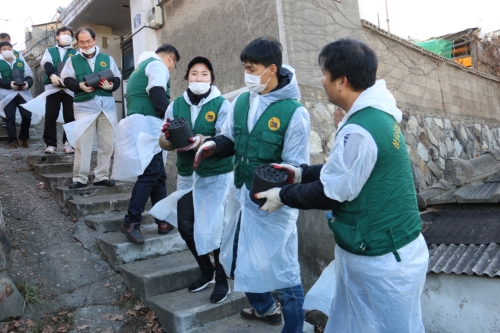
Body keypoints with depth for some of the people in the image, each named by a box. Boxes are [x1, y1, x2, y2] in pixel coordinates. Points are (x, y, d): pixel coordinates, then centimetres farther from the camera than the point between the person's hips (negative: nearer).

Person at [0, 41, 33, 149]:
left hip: (23, 94, 2)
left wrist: (27, 83, -11)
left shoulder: (21, 62, 17)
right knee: (10, 118, -6)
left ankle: (23, 139, 14)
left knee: (27, 116, -6)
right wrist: (10, 84, -19)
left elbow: (29, 76, 10)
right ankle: (13, 141, 0)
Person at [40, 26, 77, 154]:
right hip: (53, 86, 1)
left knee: (70, 116, -3)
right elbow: (45, 63, 2)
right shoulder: (49, 51, 21)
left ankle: (68, 143, 5)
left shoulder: (75, 53, 19)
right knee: (50, 116, -4)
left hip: (70, 87, 0)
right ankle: (51, 144, 1)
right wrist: (52, 75, -21)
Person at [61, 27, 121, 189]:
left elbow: (117, 78, 9)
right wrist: (80, 85, -18)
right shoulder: (73, 60, 12)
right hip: (84, 105, -2)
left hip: (107, 104, 2)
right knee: (82, 142, -5)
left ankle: (102, 176, 14)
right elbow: (66, 79, 2)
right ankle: (80, 178, 3)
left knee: (107, 142, 4)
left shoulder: (107, 59, 15)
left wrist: (111, 85, -13)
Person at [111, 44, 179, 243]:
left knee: (158, 174, 9)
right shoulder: (158, 65, 2)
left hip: (141, 125, 10)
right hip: (146, 124, -10)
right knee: (149, 174, -13)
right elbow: (157, 94, -14)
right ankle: (131, 221, -12)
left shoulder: (142, 66, 32)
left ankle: (164, 220, 12)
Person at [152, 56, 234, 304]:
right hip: (187, 175, 5)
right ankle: (206, 271, 32)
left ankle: (222, 280, 21)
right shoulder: (177, 104, 4)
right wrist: (168, 138, -21)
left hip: (216, 176, -4)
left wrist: (200, 141, -33)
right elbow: (164, 143, 1)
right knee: (185, 227, 7)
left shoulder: (222, 105, -9)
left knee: (214, 228, -2)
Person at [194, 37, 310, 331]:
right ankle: (264, 308, 53)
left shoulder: (294, 111, -17)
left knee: (283, 273, 7)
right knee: (242, 261, 25)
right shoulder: (240, 102, 0)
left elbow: (296, 167, -15)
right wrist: (213, 146, -12)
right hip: (241, 196, 7)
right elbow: (230, 140, 9)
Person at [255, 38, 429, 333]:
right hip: (379, 247, 9)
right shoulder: (377, 114, 3)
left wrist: (283, 196, -6)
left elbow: (331, 194, -19)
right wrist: (302, 173, 10)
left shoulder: (359, 130, -28)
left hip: (382, 258, -9)